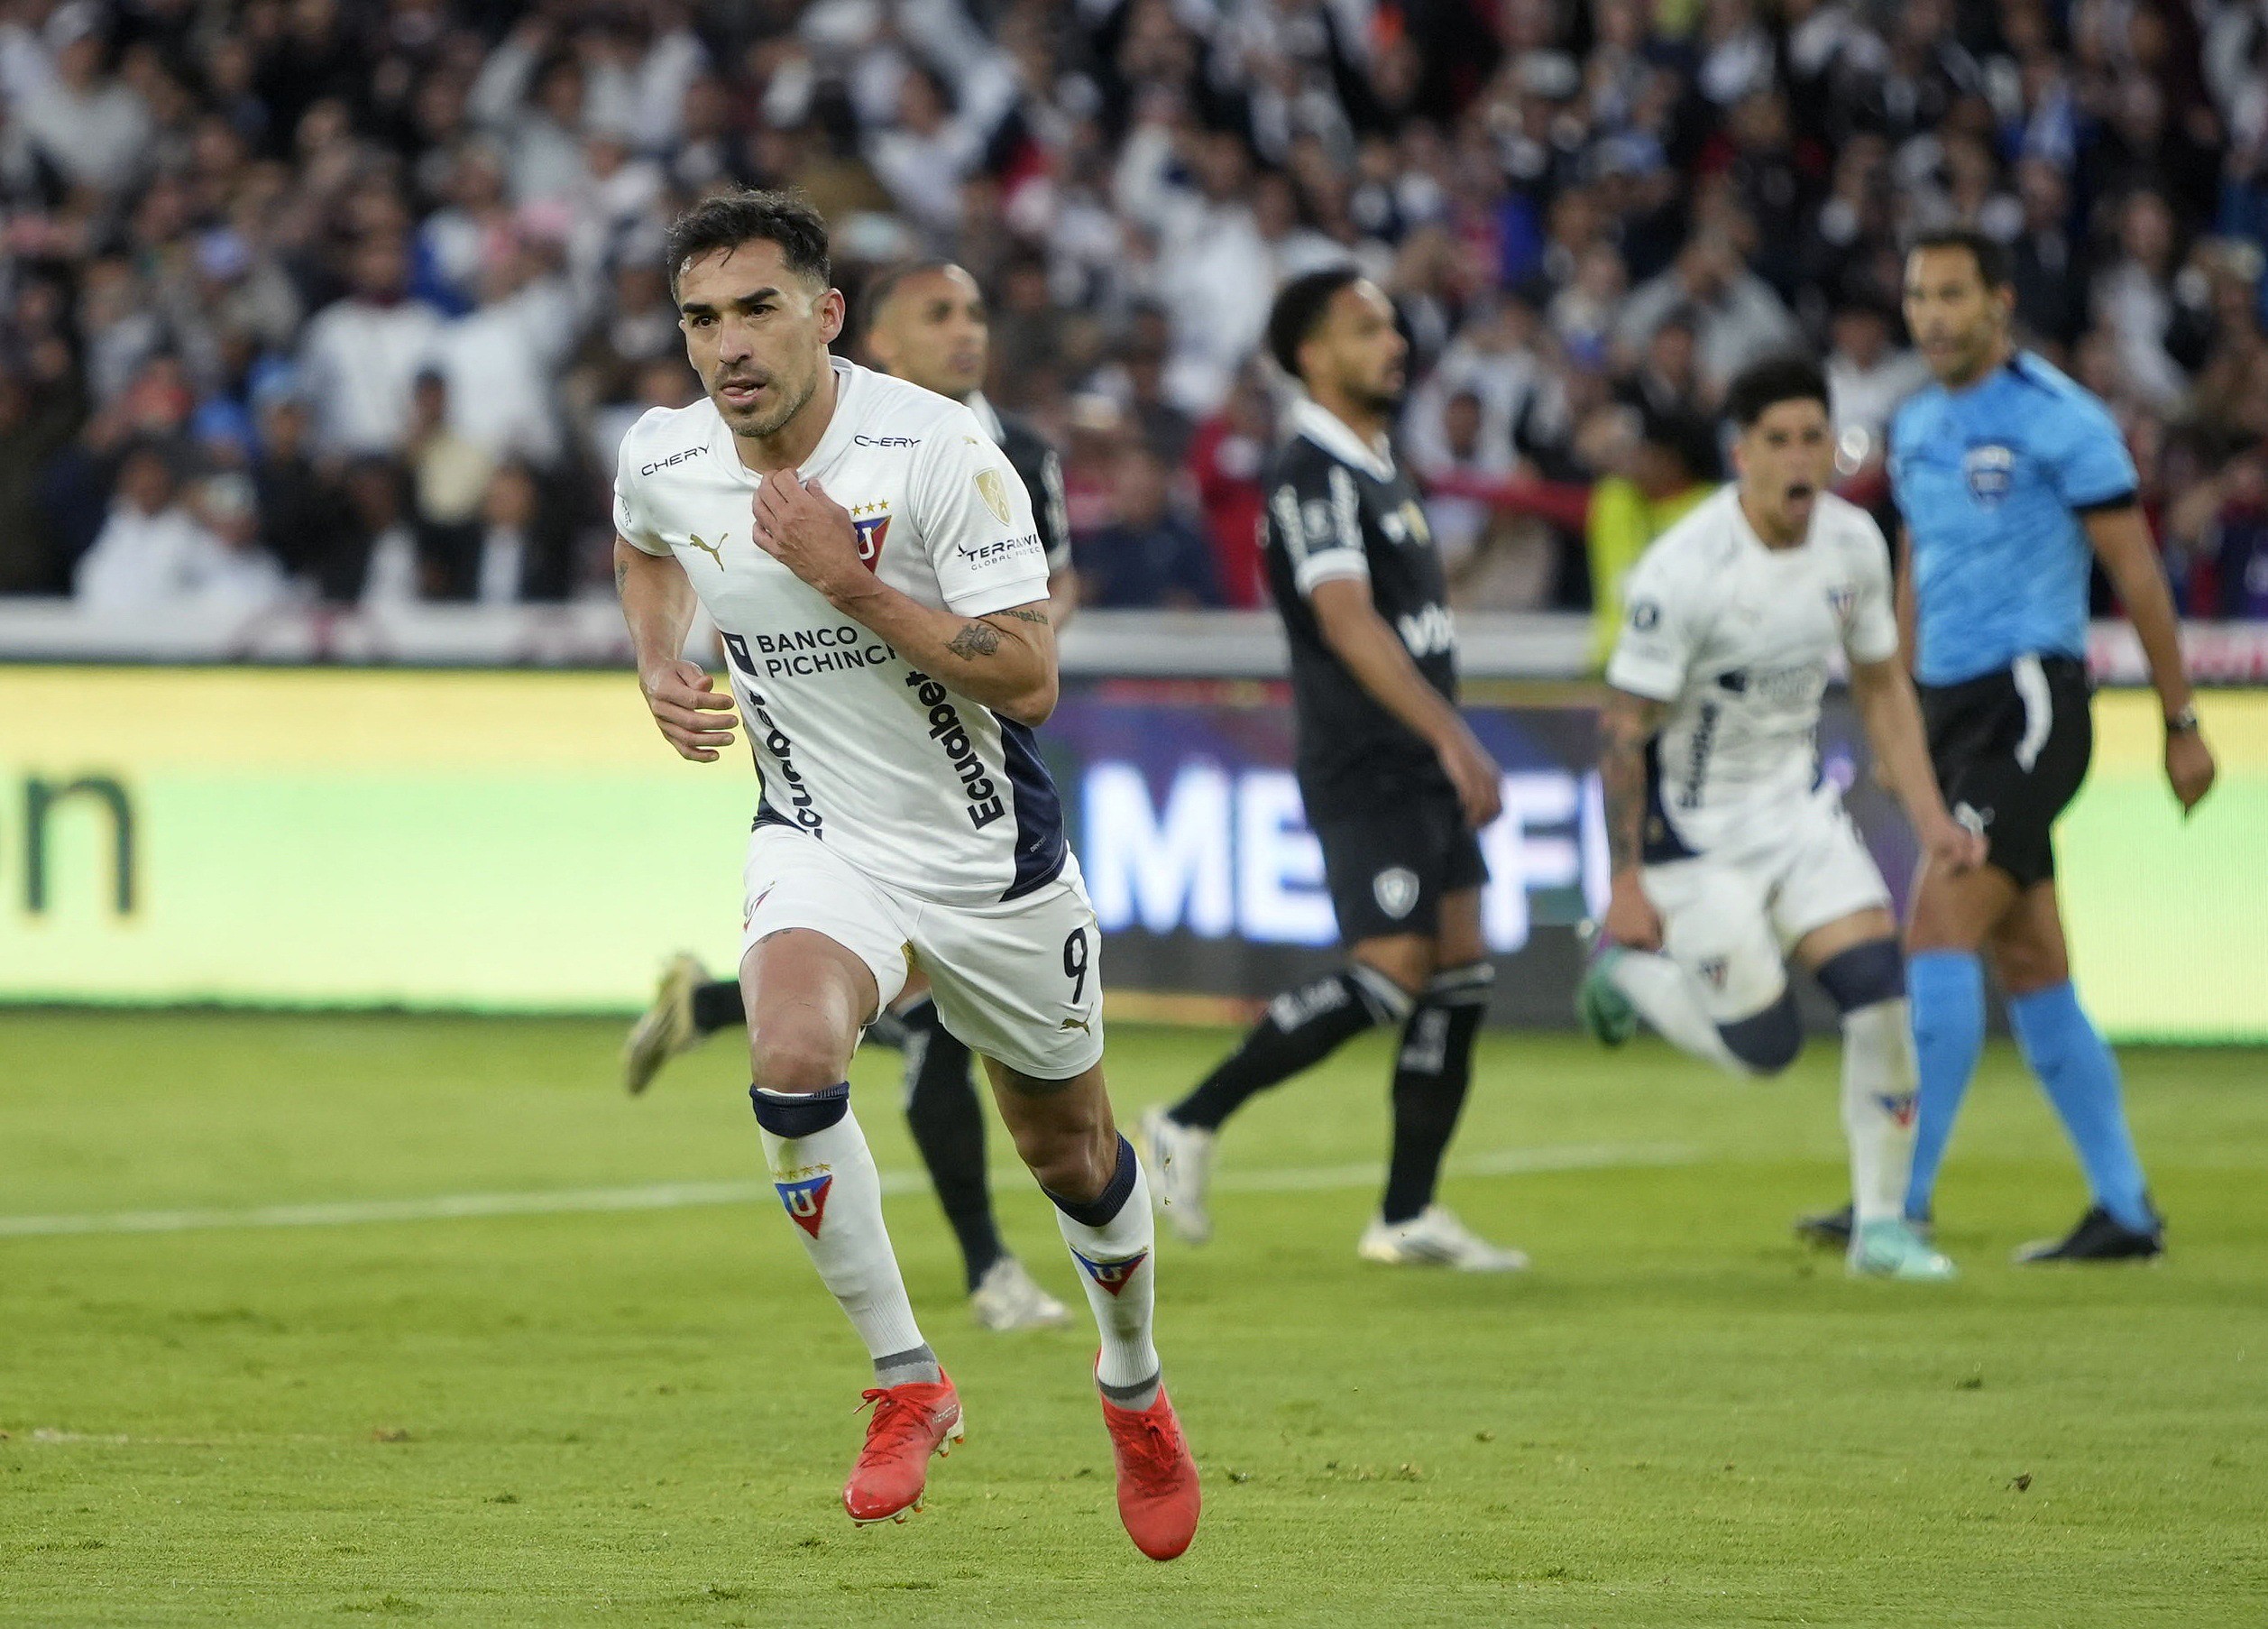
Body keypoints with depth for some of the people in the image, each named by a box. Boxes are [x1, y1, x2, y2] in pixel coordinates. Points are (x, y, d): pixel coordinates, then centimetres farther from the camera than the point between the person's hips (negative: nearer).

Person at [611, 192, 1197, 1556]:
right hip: (821, 843, 2)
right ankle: (908, 1384, -14)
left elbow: (1029, 680, -25)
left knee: (1072, 1156, 15)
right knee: (792, 1057, -30)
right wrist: (661, 669, 0)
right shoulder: (663, 461, -9)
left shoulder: (935, 448, -23)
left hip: (992, 854, -2)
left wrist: (850, 582, -31)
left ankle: (1136, 1385, 45)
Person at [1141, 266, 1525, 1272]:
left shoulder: (1375, 468, 18)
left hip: (1422, 769, 9)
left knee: (1461, 972, 4)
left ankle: (1407, 1216, 8)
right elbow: (1348, 623, -25)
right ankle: (1192, 1125, -9)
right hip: (1365, 768, -9)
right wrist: (1452, 738, -31)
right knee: (1392, 969, -17)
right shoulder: (1312, 475, -13)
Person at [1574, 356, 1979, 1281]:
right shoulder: (1684, 571, -24)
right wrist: (1626, 883, -17)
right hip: (1693, 828, -6)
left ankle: (1881, 1226, 3)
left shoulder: (1852, 544, -4)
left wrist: (1930, 818, 2)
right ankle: (1625, 969, 22)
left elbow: (1882, 686, 10)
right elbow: (1623, 728, -17)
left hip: (1796, 804, 6)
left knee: (1880, 988, -10)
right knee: (1764, 1044, -7)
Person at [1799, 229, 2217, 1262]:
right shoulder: (1915, 428, 14)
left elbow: (2137, 576, -6)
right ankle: (2125, 1211, 13)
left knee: (1939, 930, -18)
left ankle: (1902, 1200, -20)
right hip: (1951, 710, 8)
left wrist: (2181, 724, -5)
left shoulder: (2058, 419, -9)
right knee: (2028, 970, 8)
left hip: (2027, 701, -8)